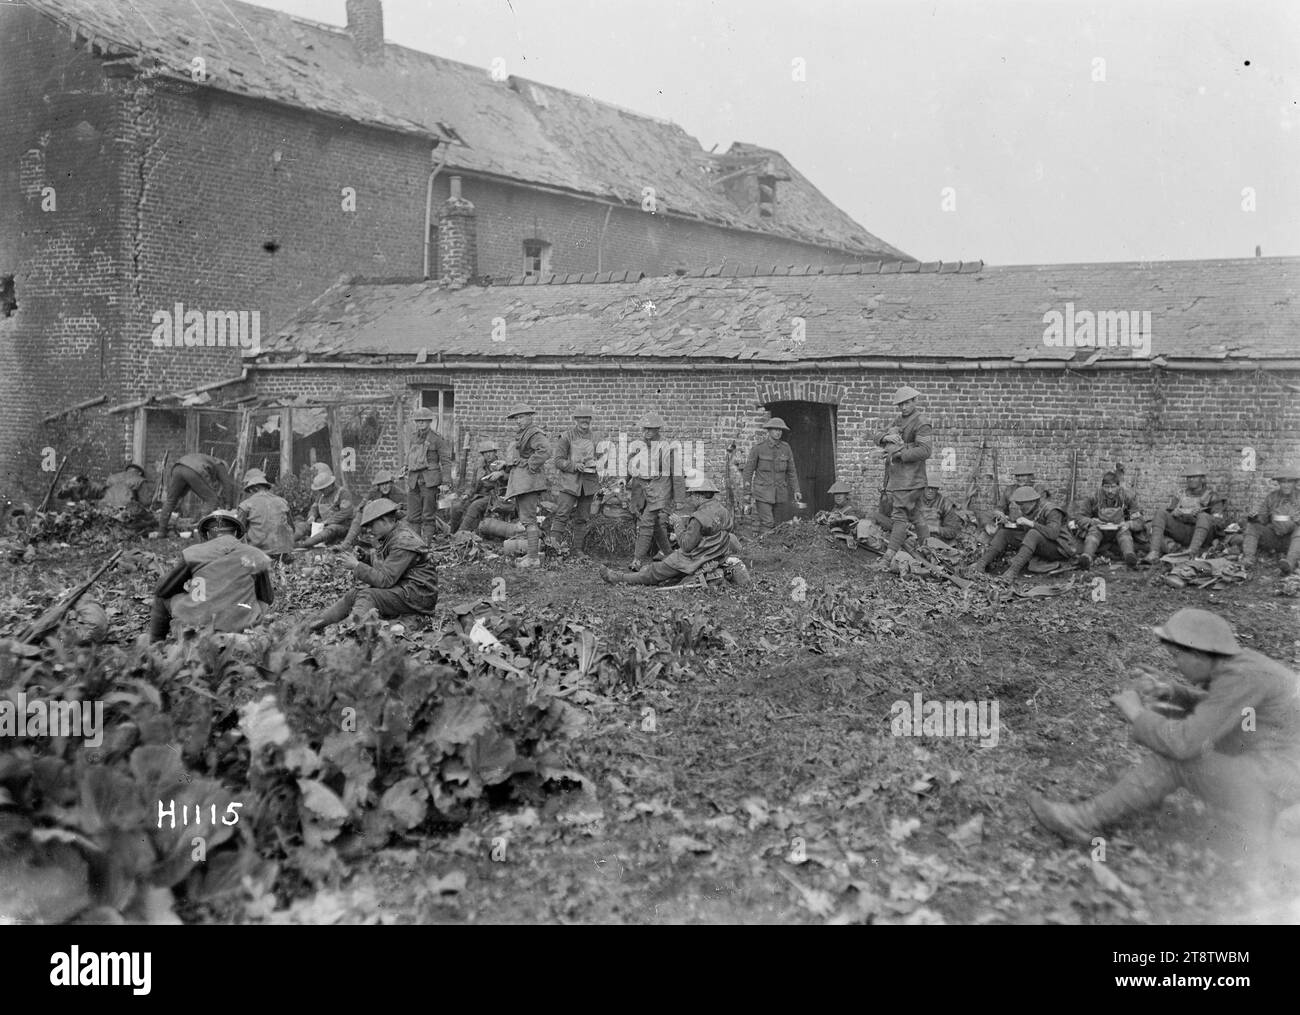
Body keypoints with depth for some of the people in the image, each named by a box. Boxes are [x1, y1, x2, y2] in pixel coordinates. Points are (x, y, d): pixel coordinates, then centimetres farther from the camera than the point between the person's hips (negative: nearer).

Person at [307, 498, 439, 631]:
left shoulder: (404, 543, -18)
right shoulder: (390, 537, 14)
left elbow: (385, 580, -21)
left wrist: (357, 566, -16)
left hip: (418, 595, -9)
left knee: (367, 595, -25)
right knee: (352, 597, -2)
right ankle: (308, 627, -7)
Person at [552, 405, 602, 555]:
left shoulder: (592, 438, 12)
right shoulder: (566, 437, -3)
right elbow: (558, 461, -6)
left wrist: (597, 485, 13)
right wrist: (574, 466, -20)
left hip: (588, 483, 5)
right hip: (570, 481, -5)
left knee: (582, 518, 8)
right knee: (562, 514, -12)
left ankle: (578, 549, 14)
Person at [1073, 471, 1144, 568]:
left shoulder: (1126, 497, -3)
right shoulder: (1095, 498, -3)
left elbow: (1138, 521, -3)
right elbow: (1079, 517, -3)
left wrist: (1129, 524, -26)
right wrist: (1090, 522, -24)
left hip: (1119, 531, 0)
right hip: (1099, 531, 0)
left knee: (1125, 530, -30)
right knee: (1093, 529, -30)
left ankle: (1129, 555, -58)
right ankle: (1087, 556, -58)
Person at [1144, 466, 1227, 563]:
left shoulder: (1212, 498, 8)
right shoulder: (1180, 496, 21)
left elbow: (1218, 522, -4)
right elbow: (1170, 514, 14)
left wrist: (1193, 518, -18)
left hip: (1202, 535, -3)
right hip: (1181, 533, 4)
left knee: (1203, 516, -33)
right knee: (1161, 512, -18)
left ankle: (1191, 552, -52)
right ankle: (1155, 552, -36)